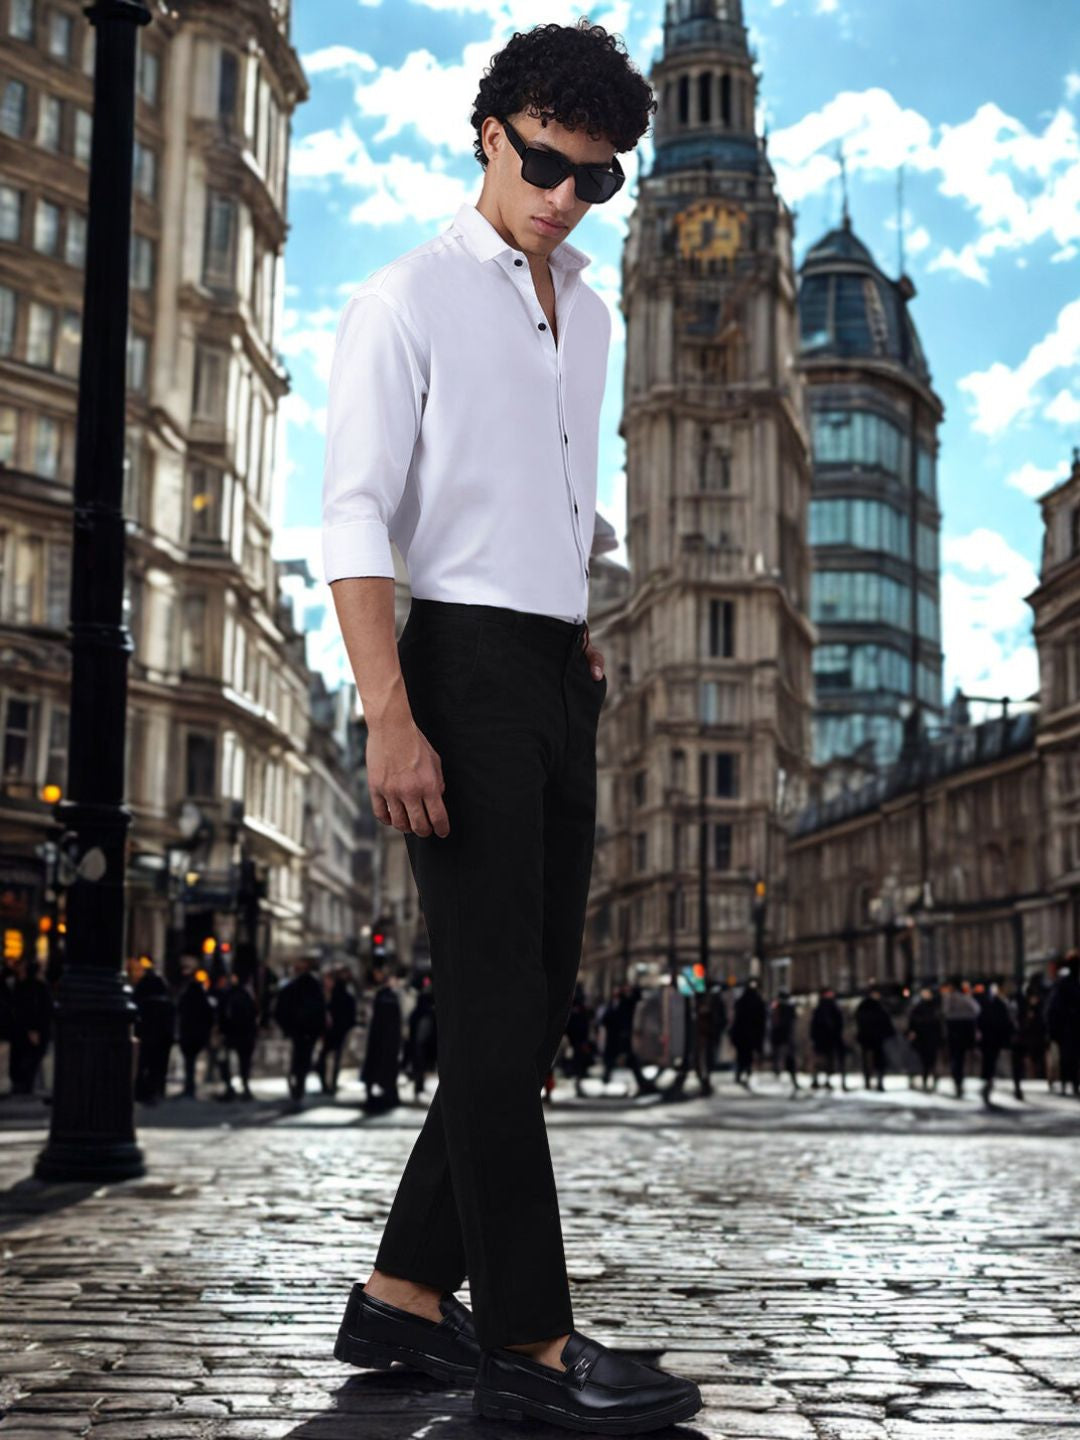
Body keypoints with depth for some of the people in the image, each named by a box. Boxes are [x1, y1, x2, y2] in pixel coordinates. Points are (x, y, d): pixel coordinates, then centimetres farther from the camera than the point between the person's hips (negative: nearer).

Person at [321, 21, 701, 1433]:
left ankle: (407, 1289, 16)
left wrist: (584, 634, 15)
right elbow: (356, 519, -10)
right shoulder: (410, 298, -2)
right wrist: (390, 719, -19)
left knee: (533, 1001, 6)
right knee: (496, 1000, -8)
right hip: (465, 663, -7)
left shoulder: (589, 313, 20)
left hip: (561, 676, 8)